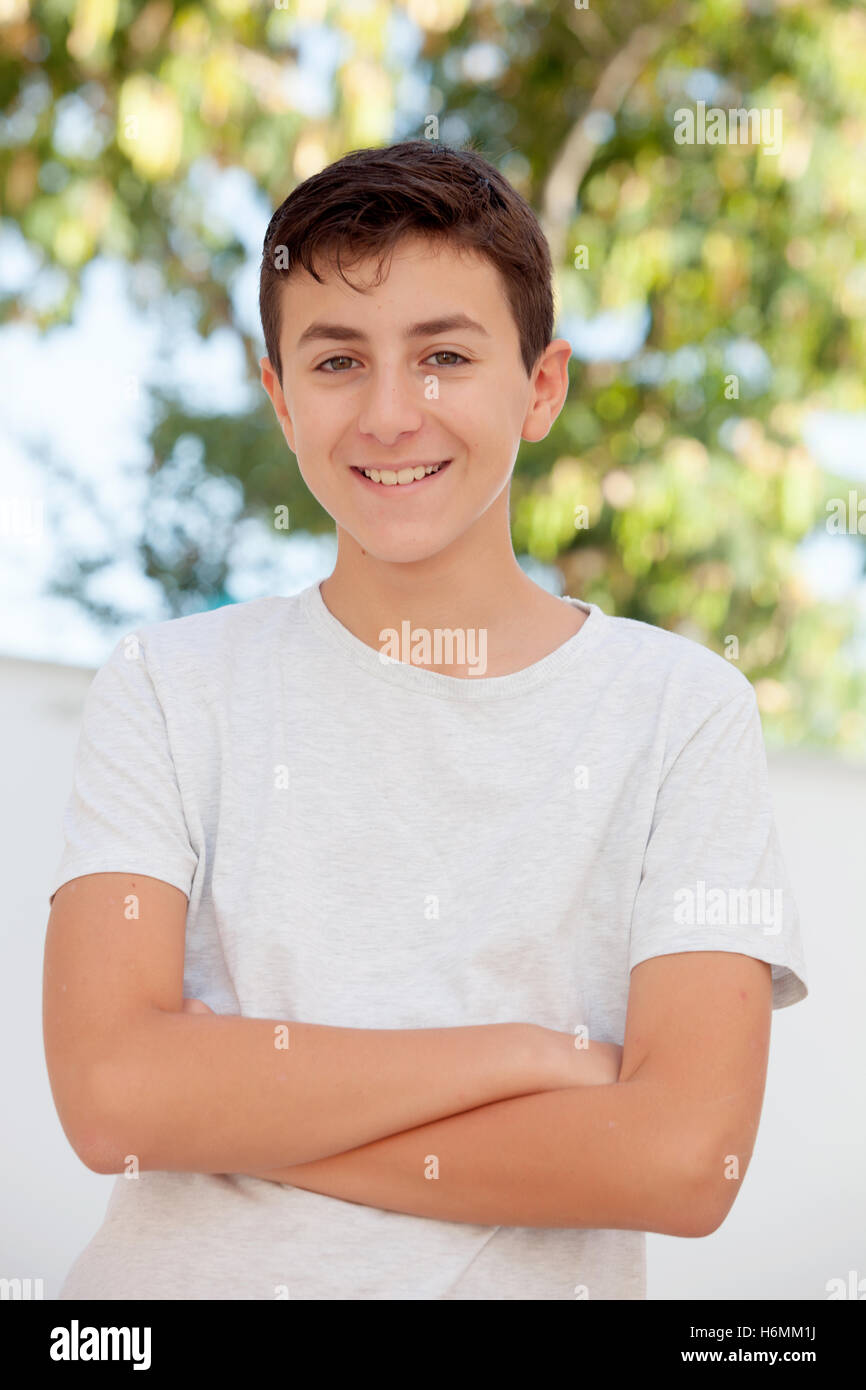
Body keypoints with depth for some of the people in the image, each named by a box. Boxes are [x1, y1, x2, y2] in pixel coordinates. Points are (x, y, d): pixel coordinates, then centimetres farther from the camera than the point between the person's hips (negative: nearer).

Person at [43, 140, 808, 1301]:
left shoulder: (681, 712, 1)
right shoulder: (170, 690, 4)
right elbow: (107, 1094, -7)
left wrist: (233, 1102, -9)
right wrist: (527, 1056, -10)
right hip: (182, 1283, 2)